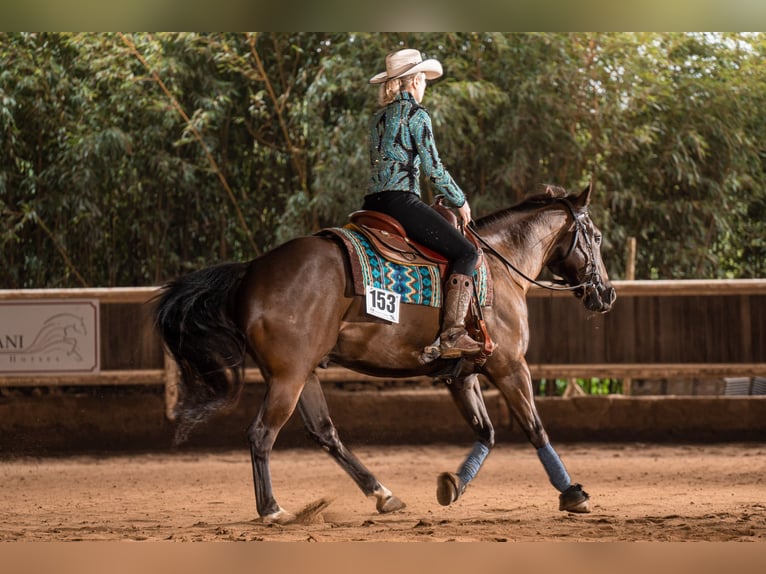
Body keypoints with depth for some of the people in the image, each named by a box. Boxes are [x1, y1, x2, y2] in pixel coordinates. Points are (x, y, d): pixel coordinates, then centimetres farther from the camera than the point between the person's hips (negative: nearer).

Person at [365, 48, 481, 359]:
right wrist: (460, 202, 6)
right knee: (465, 252, -7)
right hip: (401, 201, -8)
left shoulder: (378, 117, 19)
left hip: (372, 202, 9)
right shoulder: (416, 114, -4)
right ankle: (452, 335, -21)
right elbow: (433, 168, -7)